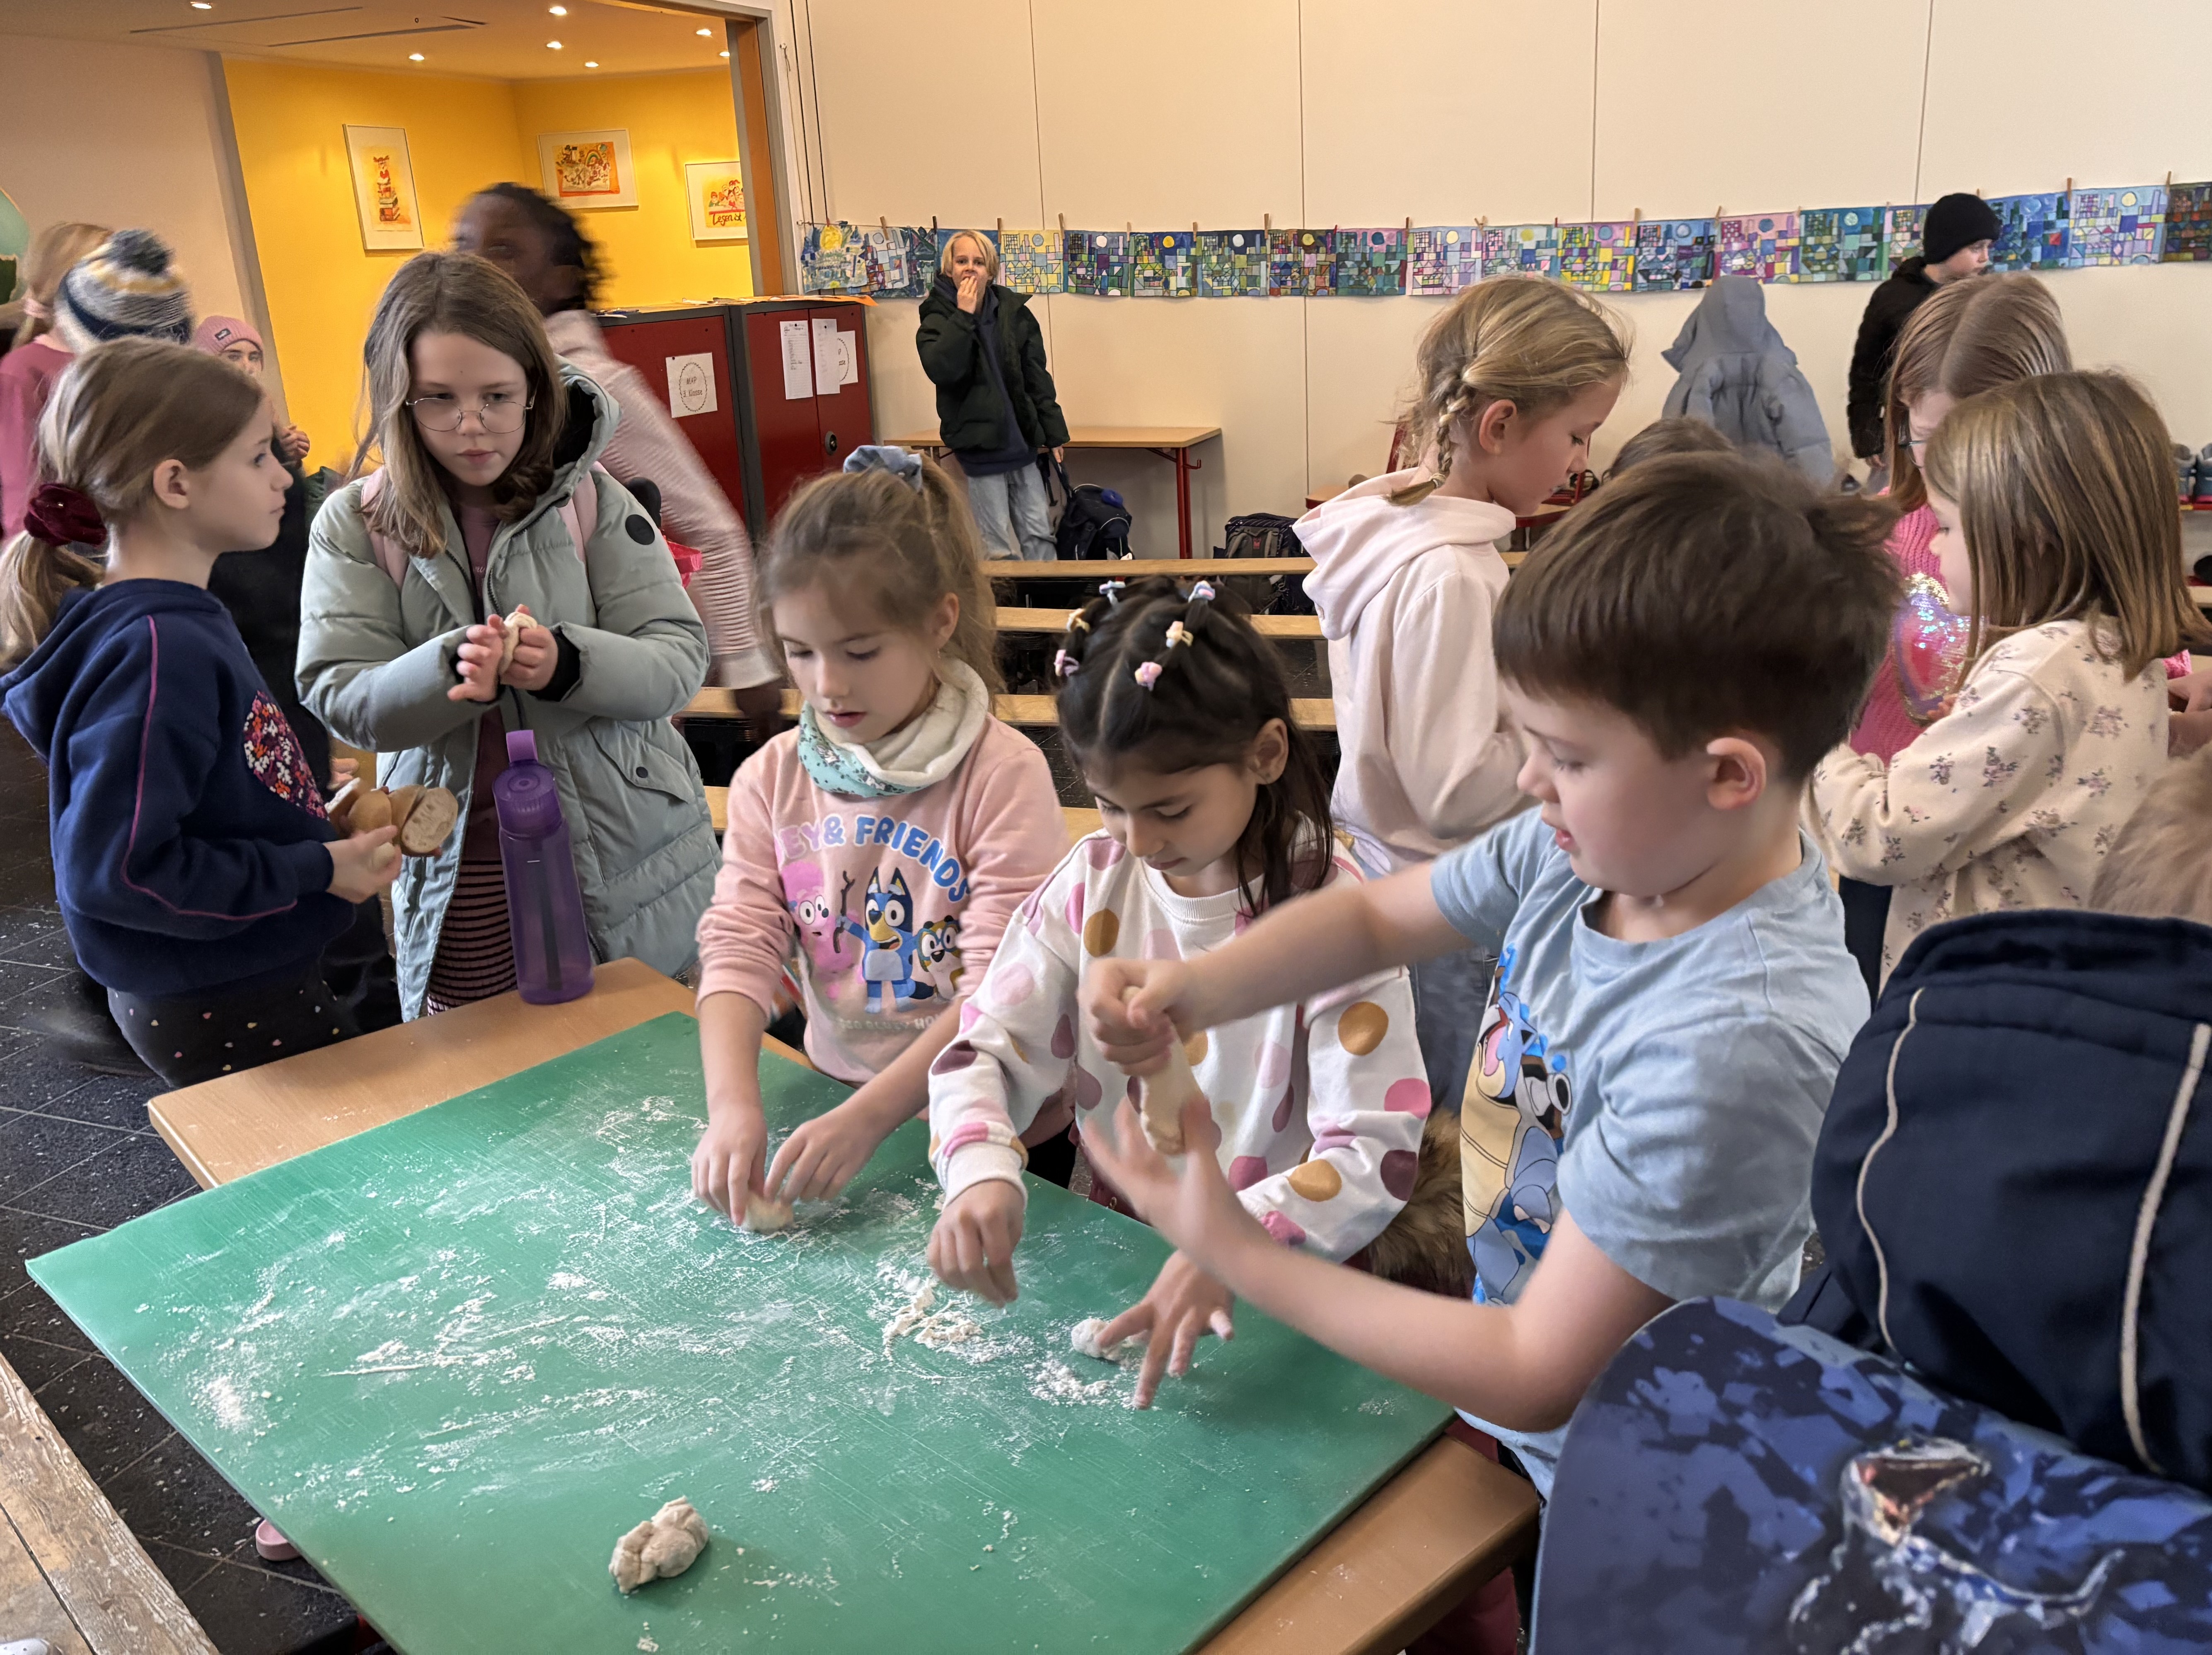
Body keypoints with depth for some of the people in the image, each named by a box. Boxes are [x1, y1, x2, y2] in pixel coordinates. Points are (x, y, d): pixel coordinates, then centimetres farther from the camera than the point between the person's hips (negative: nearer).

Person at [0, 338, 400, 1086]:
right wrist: (315, 871, -21)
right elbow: (114, 869, -27)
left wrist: (315, 817, 5)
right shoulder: (158, 655, -24)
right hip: (231, 1020, -9)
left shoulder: (179, 622, 6)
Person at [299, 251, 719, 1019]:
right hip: (459, 879, 1)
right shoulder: (356, 524, -1)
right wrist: (450, 669, -25)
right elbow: (337, 697, -6)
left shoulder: (590, 501, -4)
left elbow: (680, 660, -8)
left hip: (623, 860, 0)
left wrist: (567, 662, -27)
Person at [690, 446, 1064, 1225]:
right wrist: (733, 1105, -20)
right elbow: (738, 949, -3)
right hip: (834, 1099, 4)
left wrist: (868, 1117, -25)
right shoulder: (772, 779, 3)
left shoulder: (1002, 773, -12)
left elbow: (1002, 987, -17)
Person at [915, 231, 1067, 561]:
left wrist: (1054, 433, 7)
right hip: (980, 447, -4)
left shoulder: (1014, 313, 5)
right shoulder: (937, 319, -3)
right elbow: (940, 369, -23)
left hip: (1022, 443, 4)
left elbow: (1037, 377, 9)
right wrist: (964, 316, -21)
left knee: (1039, 534, 7)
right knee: (1000, 546, 0)